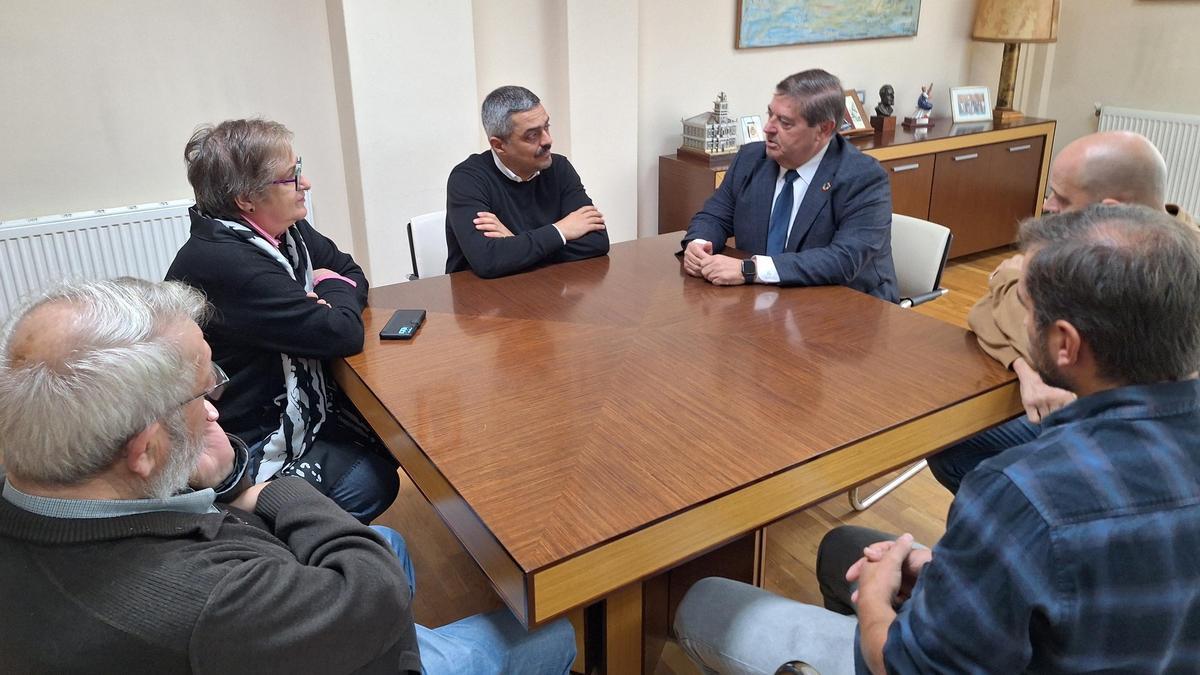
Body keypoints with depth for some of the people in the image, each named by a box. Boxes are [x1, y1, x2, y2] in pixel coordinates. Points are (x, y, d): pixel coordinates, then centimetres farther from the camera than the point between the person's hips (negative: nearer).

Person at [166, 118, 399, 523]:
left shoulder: (286, 230, -2)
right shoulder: (222, 264, -30)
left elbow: (353, 274, 8)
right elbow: (343, 334, -30)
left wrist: (321, 305, -14)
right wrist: (332, 289, -7)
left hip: (292, 400, 9)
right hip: (247, 440, -9)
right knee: (374, 482, -13)